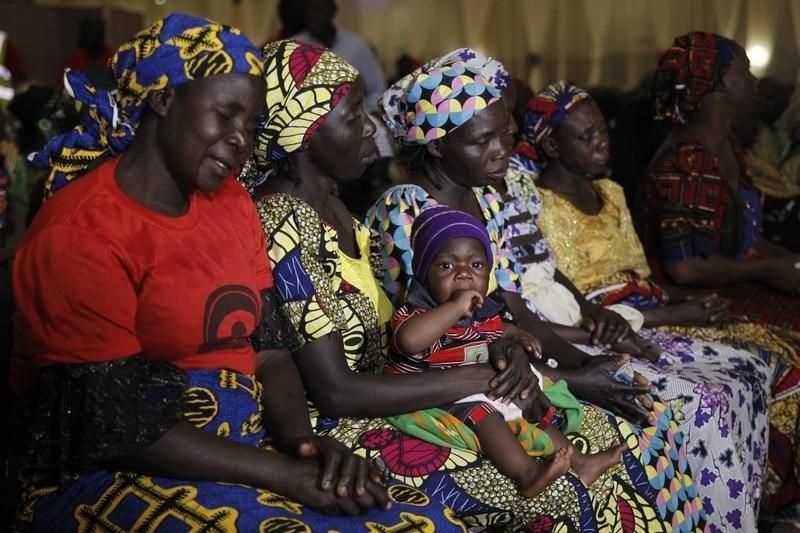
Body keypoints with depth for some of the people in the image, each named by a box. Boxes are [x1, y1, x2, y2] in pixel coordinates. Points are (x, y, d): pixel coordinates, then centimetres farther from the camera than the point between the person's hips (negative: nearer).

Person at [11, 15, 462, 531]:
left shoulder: (231, 202, 9)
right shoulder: (78, 234, -14)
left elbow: (269, 345, 9)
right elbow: (118, 425, -18)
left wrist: (301, 441, -11)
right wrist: (288, 476, -20)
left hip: (246, 459, 7)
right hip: (117, 478, -6)